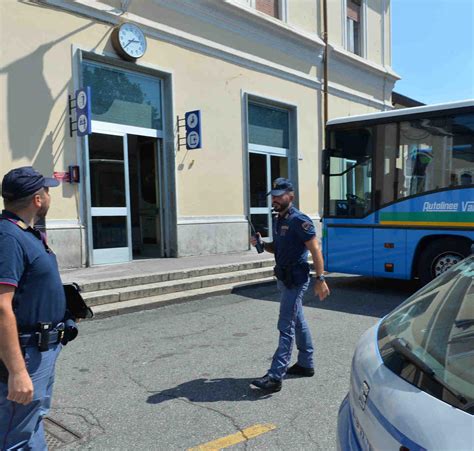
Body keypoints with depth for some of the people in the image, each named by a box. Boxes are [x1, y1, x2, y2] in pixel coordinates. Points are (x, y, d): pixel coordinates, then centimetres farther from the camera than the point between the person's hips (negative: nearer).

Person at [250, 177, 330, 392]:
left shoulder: (299, 220, -16)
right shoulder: (278, 221, 12)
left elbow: (315, 250, -18)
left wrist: (320, 279, -22)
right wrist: (262, 243, 2)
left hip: (295, 280, -9)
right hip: (284, 278, 9)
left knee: (286, 327, -9)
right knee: (298, 322, 18)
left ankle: (275, 377, -7)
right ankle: (306, 364, 31)